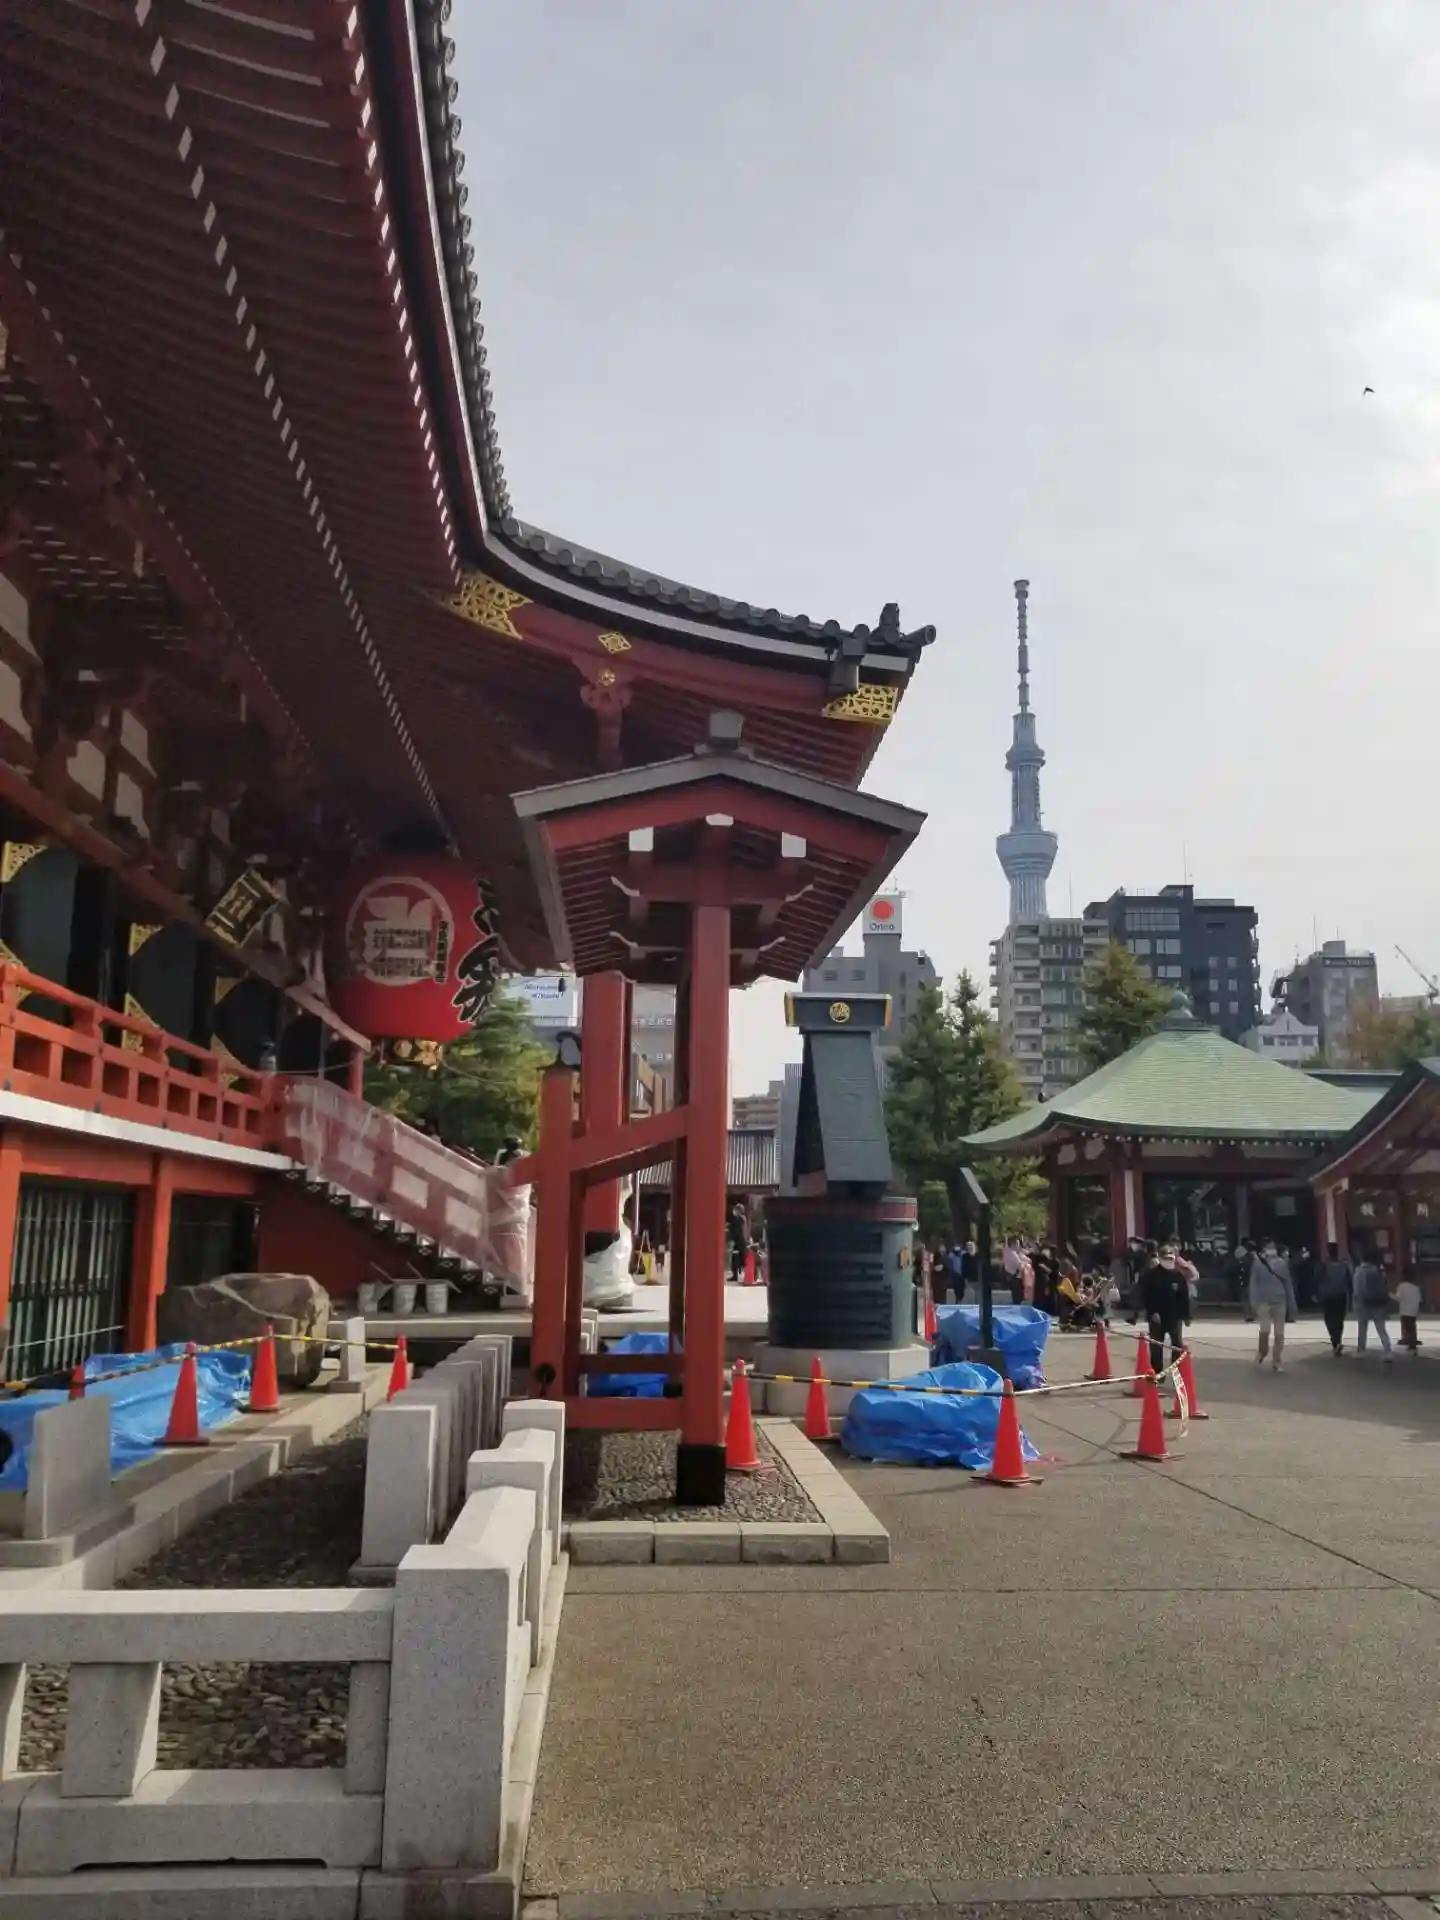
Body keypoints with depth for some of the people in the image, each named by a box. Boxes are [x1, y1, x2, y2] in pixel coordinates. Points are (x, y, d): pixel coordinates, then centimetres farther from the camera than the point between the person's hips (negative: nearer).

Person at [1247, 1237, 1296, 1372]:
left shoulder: (1282, 1263, 2)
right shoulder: (1258, 1263, -3)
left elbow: (1288, 1283, 7)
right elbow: (1253, 1284, -2)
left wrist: (1291, 1304, 6)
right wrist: (1254, 1303, -8)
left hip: (1279, 1301, 3)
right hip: (1264, 1301, -3)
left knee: (1279, 1334, 5)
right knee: (1265, 1330, -16)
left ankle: (1277, 1362, 17)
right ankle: (1262, 1352, 13)